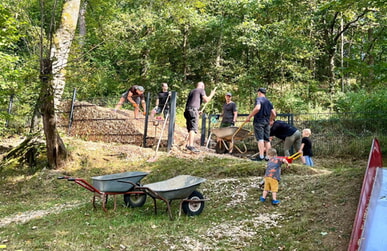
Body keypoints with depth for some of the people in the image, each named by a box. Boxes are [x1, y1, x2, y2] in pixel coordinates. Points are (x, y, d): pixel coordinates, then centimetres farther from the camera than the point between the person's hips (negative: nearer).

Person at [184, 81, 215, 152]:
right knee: (193, 128, -14)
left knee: (190, 128, 13)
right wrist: (211, 94, 14)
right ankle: (190, 145, -24)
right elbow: (206, 100, -3)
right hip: (193, 110, -8)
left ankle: (188, 144, 12)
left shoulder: (192, 91, 28)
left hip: (187, 110, 8)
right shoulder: (201, 90, 7)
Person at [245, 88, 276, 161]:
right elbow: (274, 114, 15)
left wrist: (249, 116, -18)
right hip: (267, 122, 7)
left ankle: (261, 156, -15)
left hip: (259, 122, -6)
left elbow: (257, 108, -24)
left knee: (260, 139, -10)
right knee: (267, 140, 8)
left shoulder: (258, 99, -4)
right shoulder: (269, 101, 17)